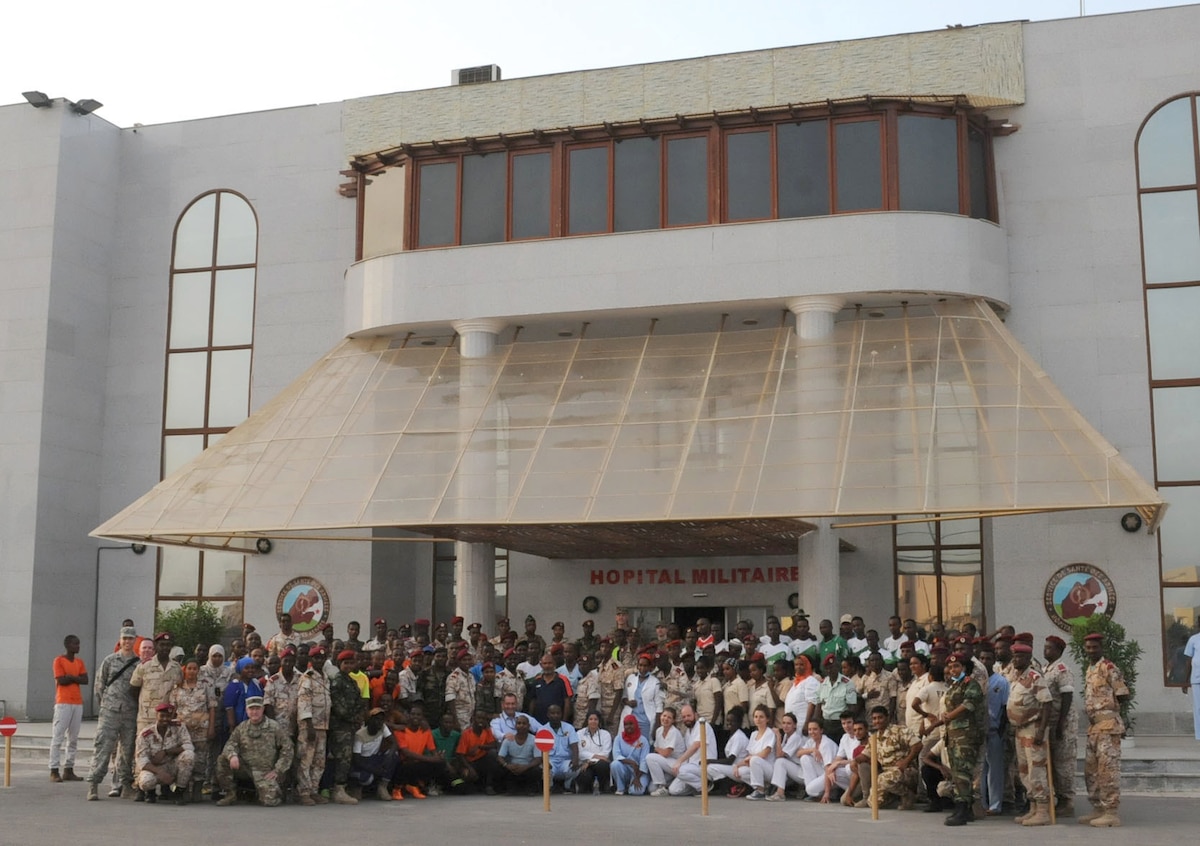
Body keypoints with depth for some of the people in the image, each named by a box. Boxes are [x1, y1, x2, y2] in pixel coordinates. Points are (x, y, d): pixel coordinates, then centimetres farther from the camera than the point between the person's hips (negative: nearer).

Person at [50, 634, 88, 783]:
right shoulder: (59, 661, -2)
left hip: (77, 703, 6)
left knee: (73, 738, 5)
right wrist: (77, 678, -1)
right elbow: (61, 681, -12)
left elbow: (85, 680, 4)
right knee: (58, 737, -6)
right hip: (63, 703, -6)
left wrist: (71, 677, -8)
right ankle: (54, 771, -6)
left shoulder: (79, 662, 15)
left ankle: (68, 770, 8)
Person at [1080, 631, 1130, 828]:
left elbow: (1122, 695, -10)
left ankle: (1111, 813, -6)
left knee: (1108, 768, -8)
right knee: (1091, 769, 13)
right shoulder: (1089, 670, 18)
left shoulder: (1108, 668, -9)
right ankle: (1098, 809, 22)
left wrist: (1107, 705, -2)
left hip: (1108, 723, -10)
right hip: (1093, 725, 10)